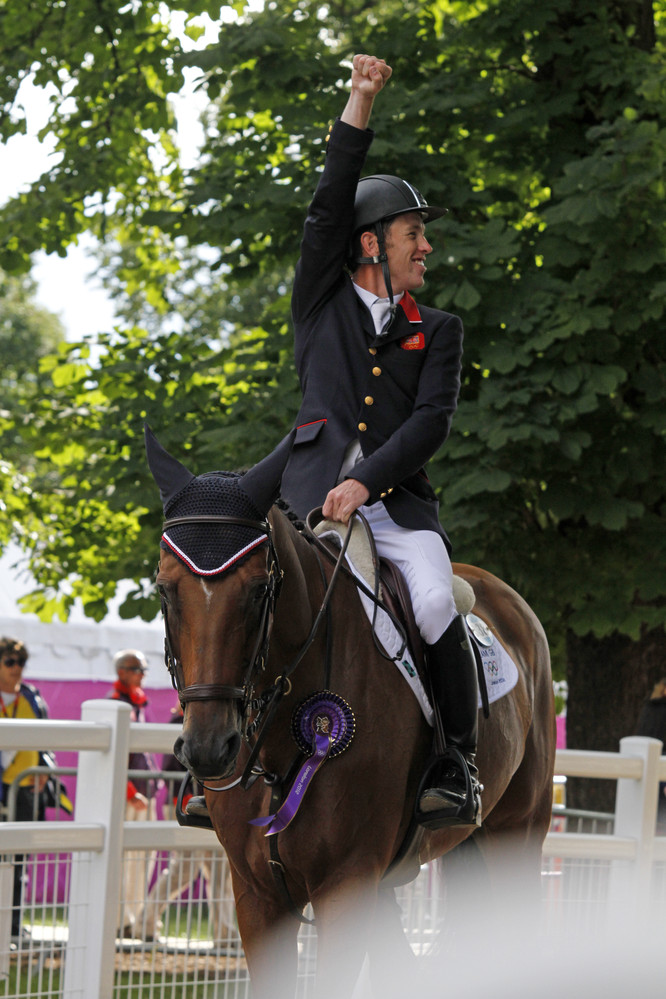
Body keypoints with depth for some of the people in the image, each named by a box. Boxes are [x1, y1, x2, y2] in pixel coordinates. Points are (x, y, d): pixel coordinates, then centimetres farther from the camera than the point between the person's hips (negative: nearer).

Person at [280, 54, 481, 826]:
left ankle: (457, 763, -12)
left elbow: (432, 419, 3)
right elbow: (330, 206, 5)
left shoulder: (436, 331, 16)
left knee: (435, 606, -26)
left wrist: (367, 482, -13)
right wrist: (359, 104, 0)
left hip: (398, 506, 0)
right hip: (310, 500, 0)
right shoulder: (322, 303, 16)